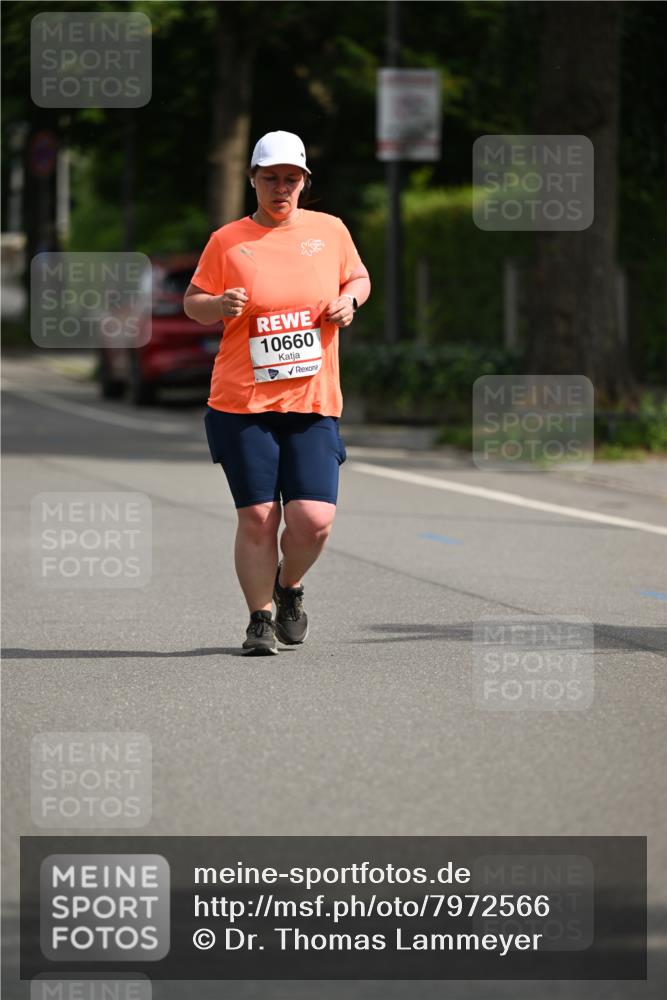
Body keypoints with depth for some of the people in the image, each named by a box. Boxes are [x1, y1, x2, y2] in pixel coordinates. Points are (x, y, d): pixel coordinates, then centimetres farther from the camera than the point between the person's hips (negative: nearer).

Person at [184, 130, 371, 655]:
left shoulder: (329, 230, 8)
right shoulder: (228, 241, 3)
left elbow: (359, 277, 22)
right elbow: (193, 303, 10)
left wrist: (349, 300, 0)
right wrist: (219, 305, -13)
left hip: (314, 402, 1)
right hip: (242, 402, -1)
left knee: (314, 519, -9)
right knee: (257, 518, -3)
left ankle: (290, 587, 23)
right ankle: (260, 620, 14)